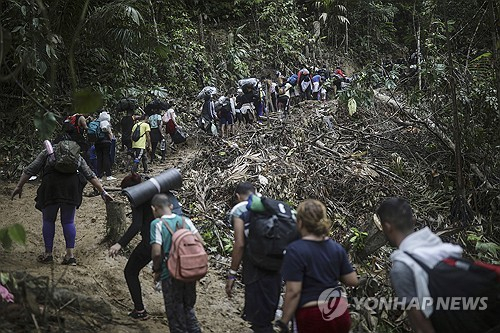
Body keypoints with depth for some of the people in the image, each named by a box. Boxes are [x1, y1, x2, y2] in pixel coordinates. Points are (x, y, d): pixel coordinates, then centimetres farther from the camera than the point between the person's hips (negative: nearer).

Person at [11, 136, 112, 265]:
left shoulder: (48, 152, 23)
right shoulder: (77, 156, 27)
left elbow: (30, 170, 18)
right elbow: (90, 175, 23)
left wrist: (19, 187, 22)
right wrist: (103, 192, 25)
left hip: (51, 185, -1)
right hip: (71, 186, 2)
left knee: (48, 220, 14)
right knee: (68, 221, 12)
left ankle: (48, 254, 17)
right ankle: (70, 255, 8)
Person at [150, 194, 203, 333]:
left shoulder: (157, 224, -12)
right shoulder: (184, 220, 3)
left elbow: (156, 252, -18)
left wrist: (157, 270, -3)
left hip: (170, 275, -5)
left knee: (175, 312, 10)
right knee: (189, 307, 22)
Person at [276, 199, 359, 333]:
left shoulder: (295, 250, -15)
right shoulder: (336, 248, 2)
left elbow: (293, 291, -17)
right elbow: (353, 281, 7)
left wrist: (283, 322, -10)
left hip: (313, 317, -5)